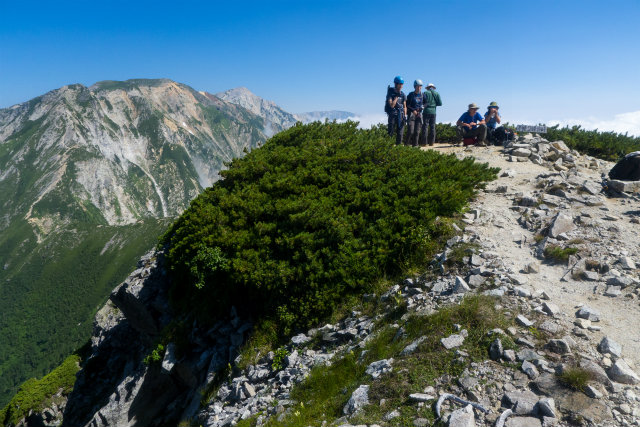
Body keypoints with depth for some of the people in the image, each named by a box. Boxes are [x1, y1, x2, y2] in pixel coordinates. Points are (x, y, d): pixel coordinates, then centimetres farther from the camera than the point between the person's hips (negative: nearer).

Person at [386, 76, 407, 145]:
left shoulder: (403, 94, 8)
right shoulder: (391, 93, -5)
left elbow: (404, 106, 12)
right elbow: (392, 105, -15)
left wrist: (405, 115, 3)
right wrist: (396, 97, -14)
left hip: (400, 114, 4)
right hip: (392, 115, -4)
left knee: (400, 133, 4)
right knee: (390, 132, -5)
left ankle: (399, 145, 10)